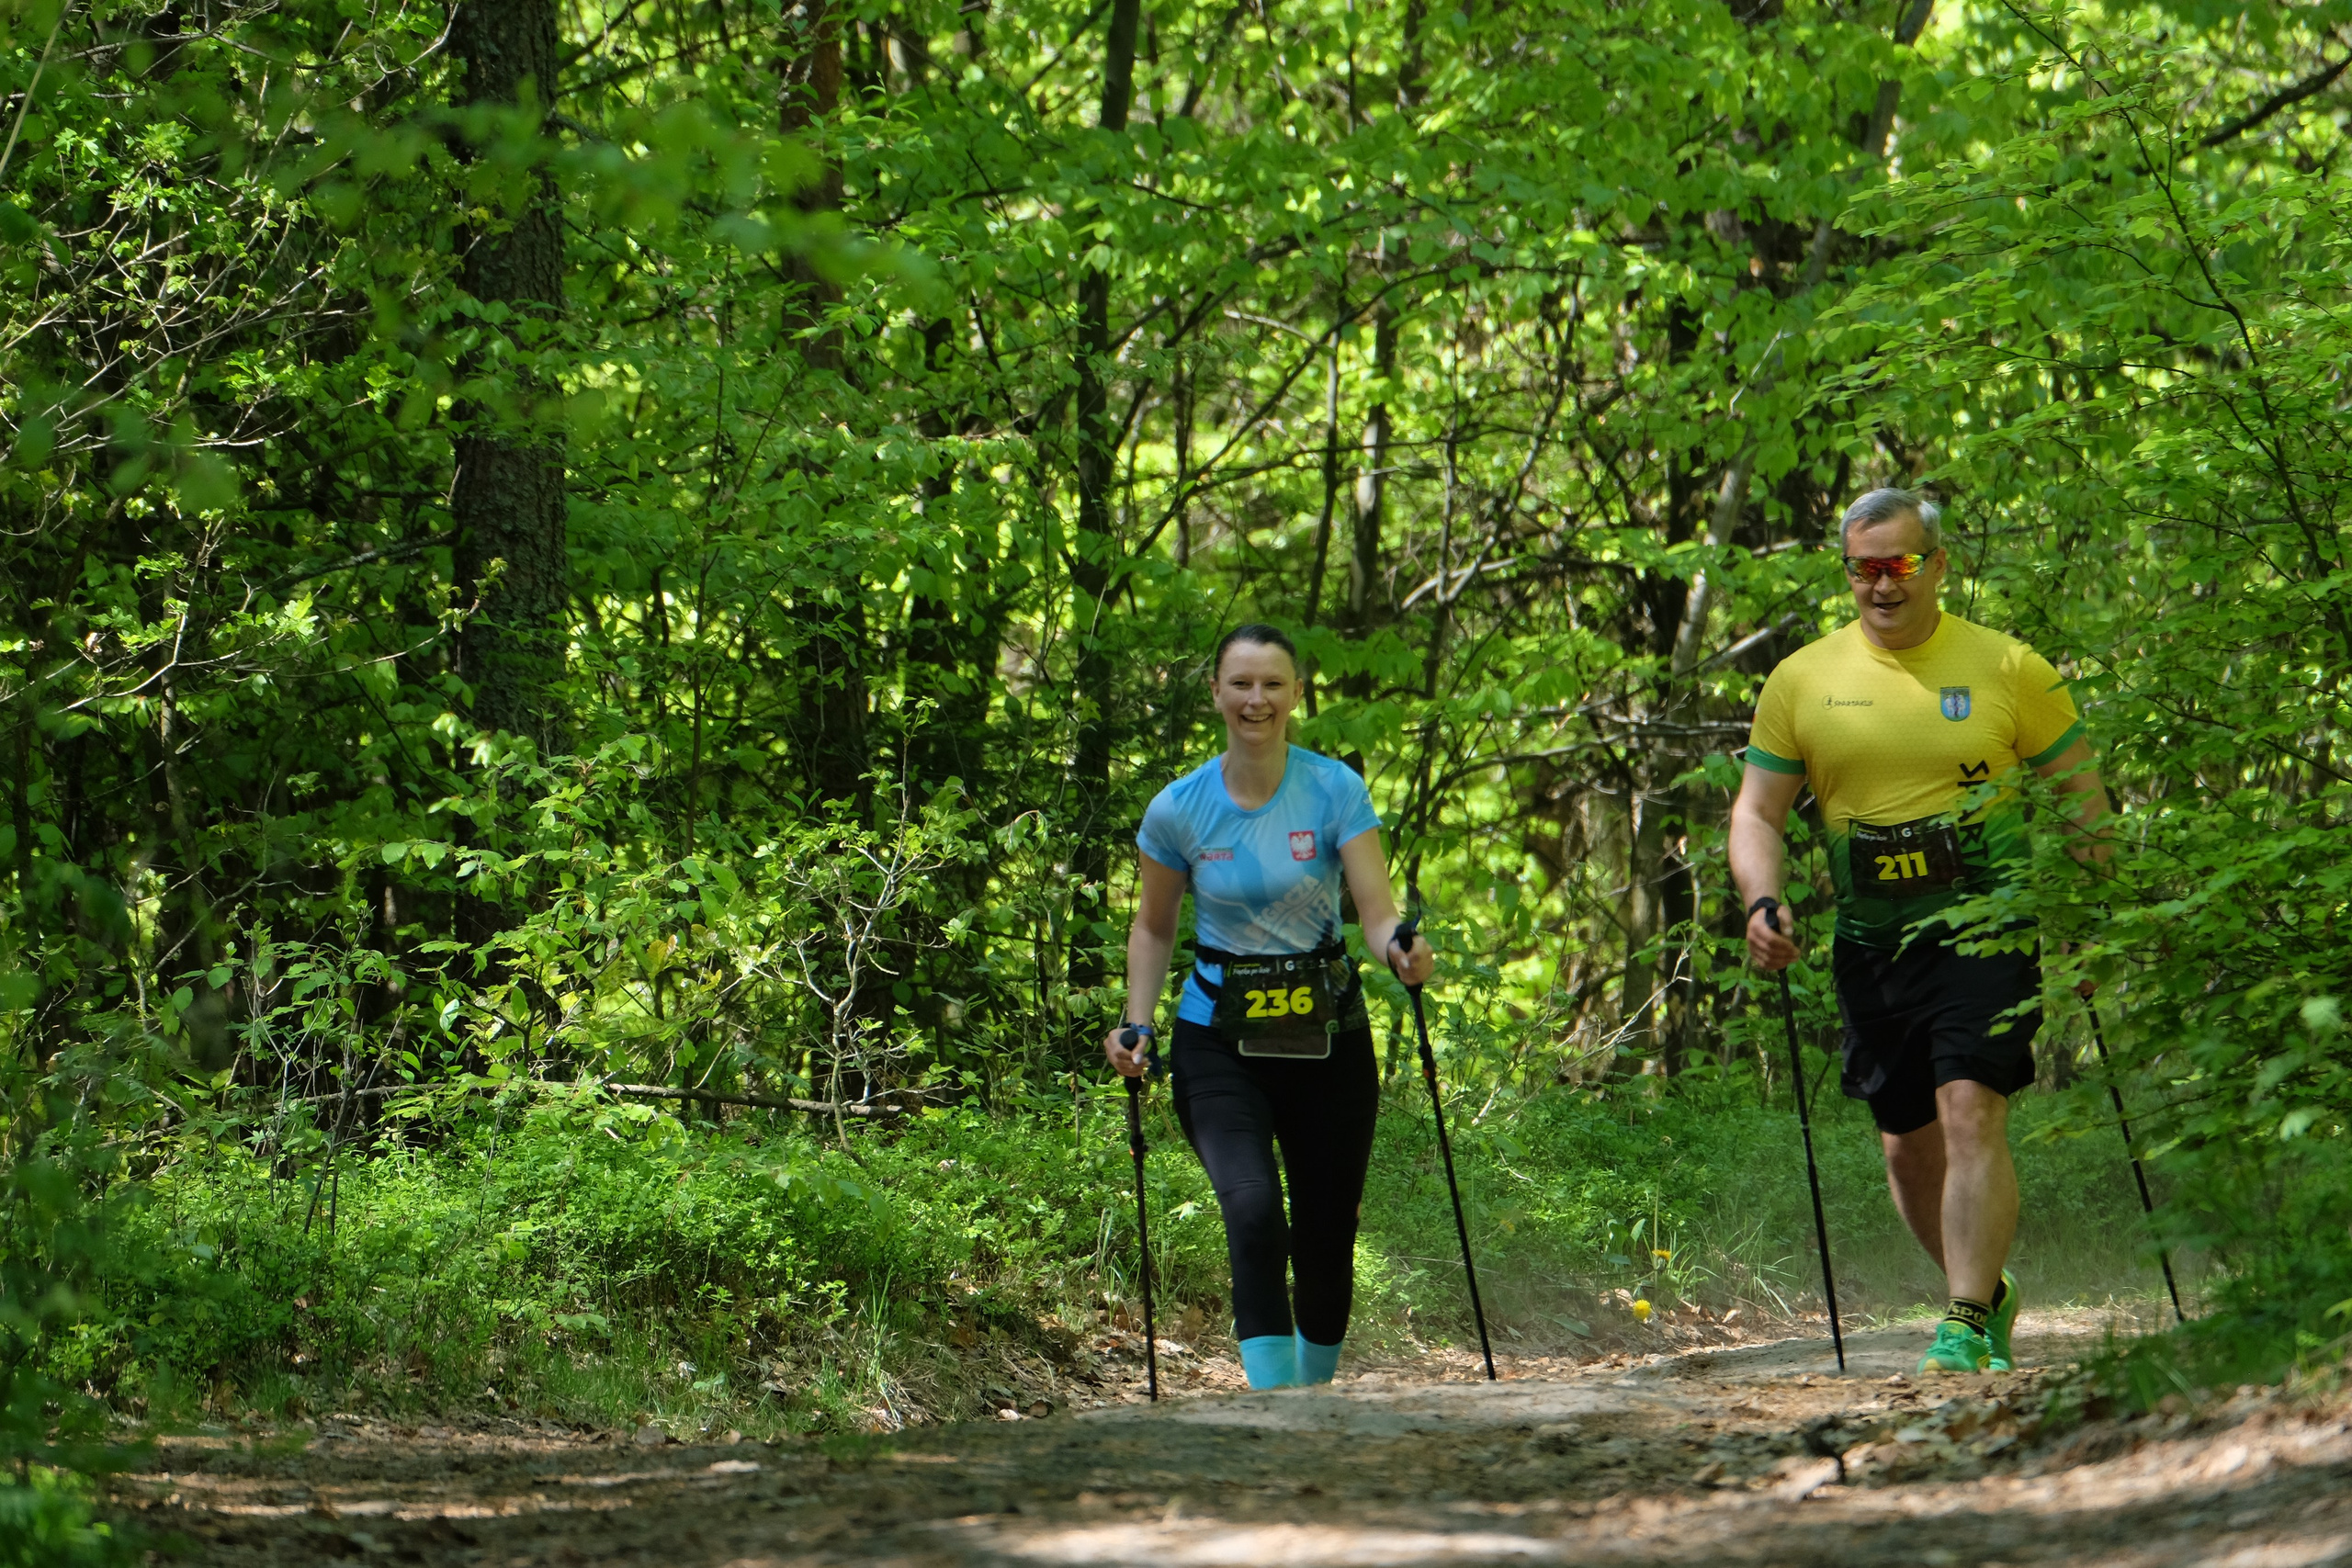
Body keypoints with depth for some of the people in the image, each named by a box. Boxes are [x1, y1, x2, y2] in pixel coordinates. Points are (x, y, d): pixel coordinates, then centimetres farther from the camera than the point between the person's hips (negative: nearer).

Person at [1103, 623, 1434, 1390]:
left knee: (1326, 1240, 7)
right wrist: (1137, 1026, -3)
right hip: (1220, 1044, -1)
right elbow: (1153, 929, 10)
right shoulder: (1179, 809, -4)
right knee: (1255, 1213, -23)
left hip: (1327, 1038, 1)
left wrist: (1402, 953, -35)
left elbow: (1377, 912, -12)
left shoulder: (1335, 790, -6)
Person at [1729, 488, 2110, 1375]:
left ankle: (1967, 1327, -19)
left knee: (1970, 1112, -19)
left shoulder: (2007, 669, -1)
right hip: (1872, 940, 4)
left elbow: (2080, 790, 7)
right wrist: (1762, 903, -10)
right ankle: (1987, 1292, 33)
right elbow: (1757, 809, 9)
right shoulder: (1803, 679, 4)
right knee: (1907, 1143, 10)